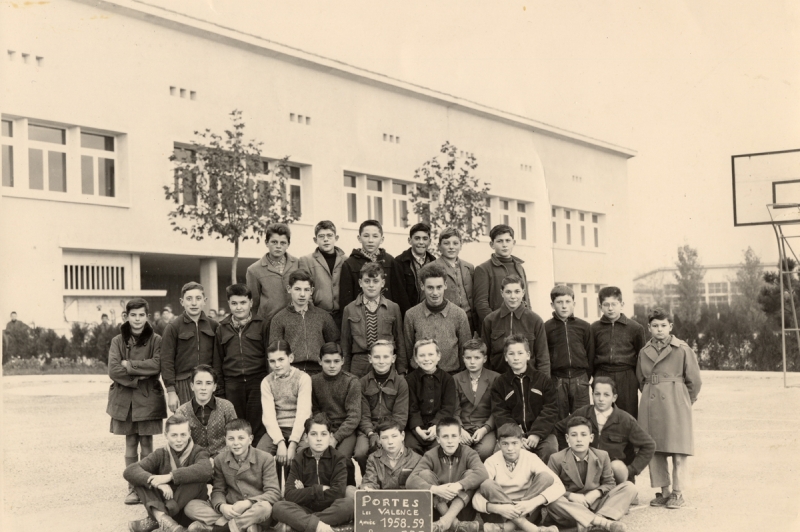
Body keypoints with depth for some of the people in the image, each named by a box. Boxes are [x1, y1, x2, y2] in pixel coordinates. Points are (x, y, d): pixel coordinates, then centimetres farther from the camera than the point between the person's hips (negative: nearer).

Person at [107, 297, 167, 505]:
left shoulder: (155, 340, 2)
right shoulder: (118, 341, 6)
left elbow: (157, 364, -14)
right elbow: (113, 370, -5)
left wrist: (129, 365, -11)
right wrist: (137, 378, -12)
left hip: (148, 398, -1)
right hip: (124, 398, 1)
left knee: (146, 443, 0)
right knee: (130, 444, 5)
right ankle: (132, 488, 11)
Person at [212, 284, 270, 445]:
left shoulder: (262, 325, 4)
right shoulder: (222, 328, 12)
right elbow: (218, 361, 14)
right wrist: (219, 390, 10)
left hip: (257, 382, -2)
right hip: (232, 384, 3)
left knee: (258, 426, -2)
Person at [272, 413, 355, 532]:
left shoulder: (338, 459, 0)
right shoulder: (299, 459, 3)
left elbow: (338, 493, -15)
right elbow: (289, 495, -9)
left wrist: (305, 494, -8)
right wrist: (319, 489, -12)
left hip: (331, 511, -1)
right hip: (305, 509, 1)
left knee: (349, 503, -33)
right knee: (278, 507, -25)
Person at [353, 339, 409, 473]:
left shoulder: (401, 383, 3)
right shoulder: (363, 383, 7)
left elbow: (400, 417, -2)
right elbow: (363, 415, 2)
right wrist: (371, 434, -15)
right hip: (368, 429, 1)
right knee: (359, 454, -27)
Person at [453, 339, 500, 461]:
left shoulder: (495, 379, 8)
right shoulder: (456, 379, 13)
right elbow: (454, 410, 5)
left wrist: (484, 429, -12)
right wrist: (460, 430, -13)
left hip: (487, 427, -1)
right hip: (463, 427, 1)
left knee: (485, 450, -33)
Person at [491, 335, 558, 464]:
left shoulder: (543, 380, 8)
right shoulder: (499, 383, 9)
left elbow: (551, 410, 1)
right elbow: (500, 415, 0)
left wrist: (537, 434, -14)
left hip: (541, 433, 0)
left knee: (550, 448, -29)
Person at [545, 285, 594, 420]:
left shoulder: (584, 326, 6)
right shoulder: (546, 327, 1)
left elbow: (591, 354, 10)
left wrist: (585, 376, 6)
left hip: (580, 379, 1)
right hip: (556, 380, -1)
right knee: (559, 420, 4)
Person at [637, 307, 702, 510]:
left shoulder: (682, 349, -1)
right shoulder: (644, 352, 11)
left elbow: (694, 380, 2)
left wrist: (684, 402, 7)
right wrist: (650, 396, 14)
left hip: (675, 402, -4)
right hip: (650, 405, 4)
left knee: (678, 450, -4)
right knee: (654, 450, 5)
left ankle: (677, 493, 4)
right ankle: (664, 491, 15)